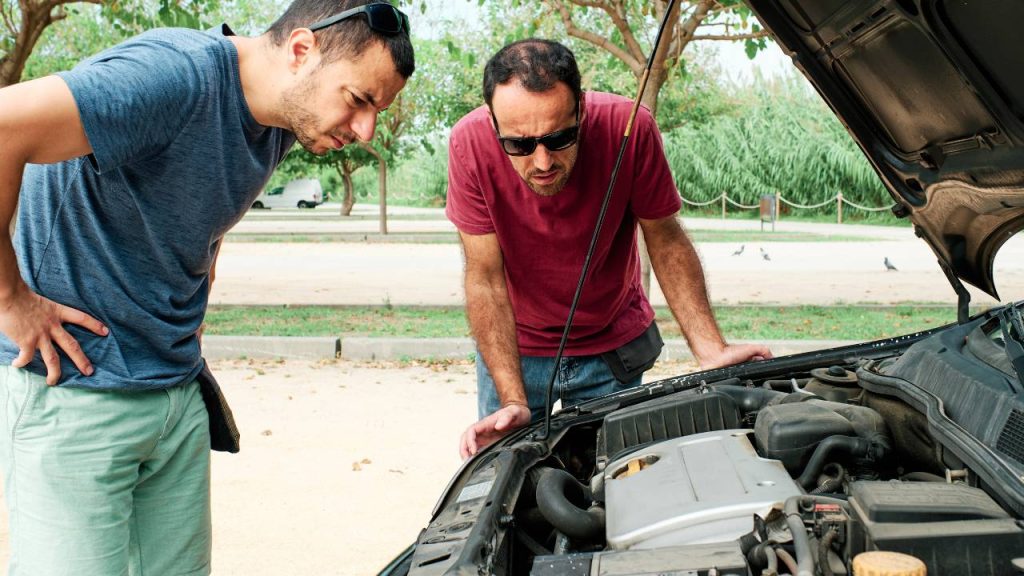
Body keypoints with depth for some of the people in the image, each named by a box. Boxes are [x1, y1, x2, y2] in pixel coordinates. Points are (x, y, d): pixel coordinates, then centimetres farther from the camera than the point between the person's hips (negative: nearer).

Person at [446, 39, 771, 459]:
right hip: (515, 346, 0)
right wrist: (514, 402, -27)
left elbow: (666, 240, -12)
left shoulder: (629, 128, -26)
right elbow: (485, 278, -22)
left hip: (612, 345, 1)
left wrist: (711, 349, -20)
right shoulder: (470, 145, -26)